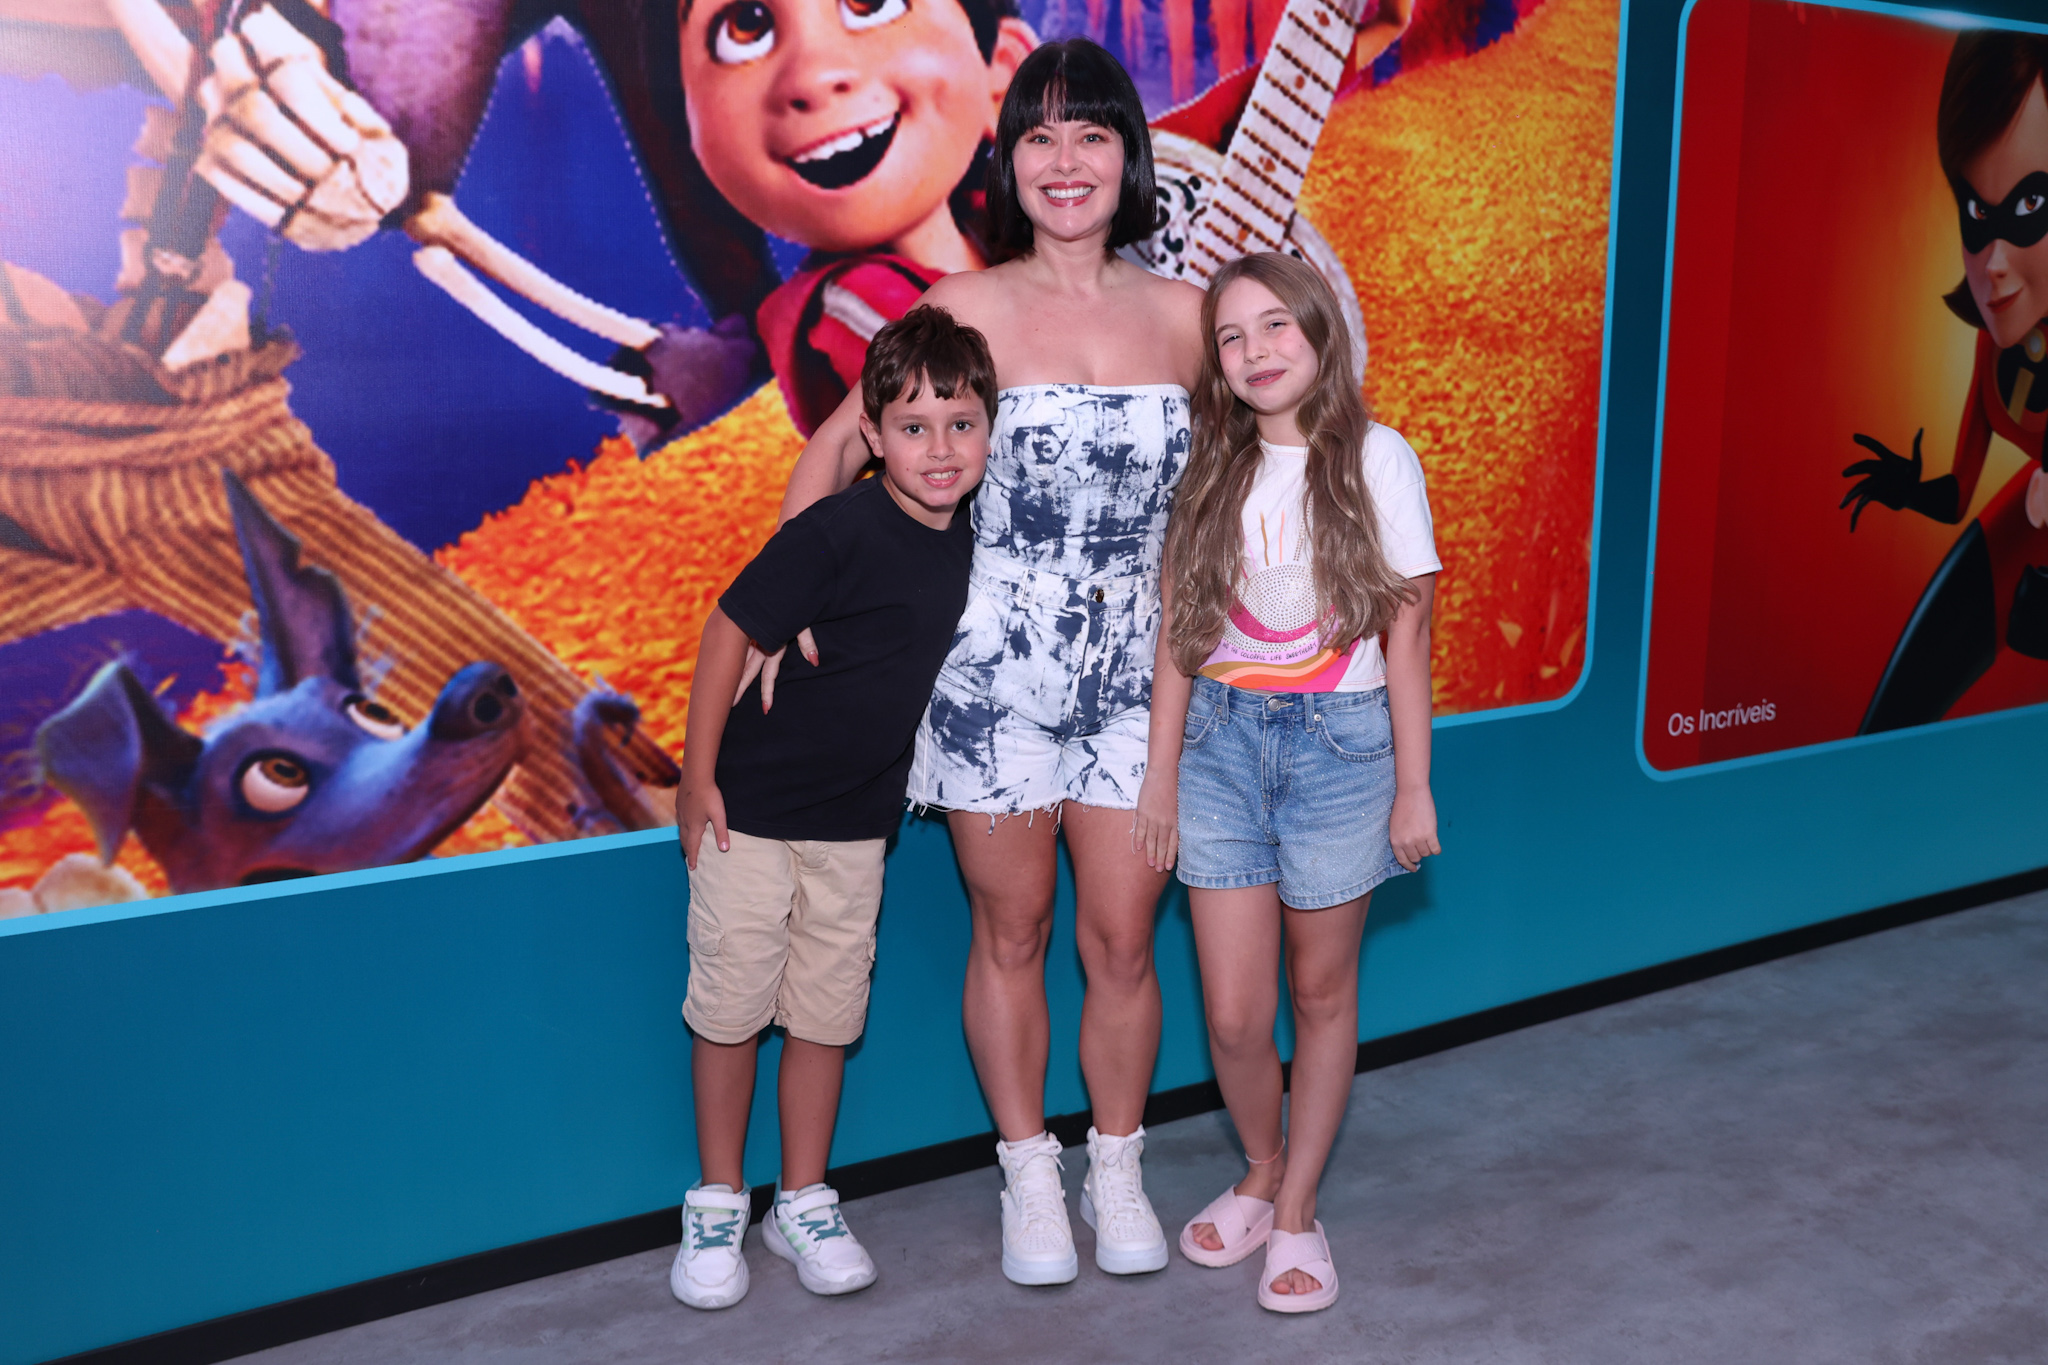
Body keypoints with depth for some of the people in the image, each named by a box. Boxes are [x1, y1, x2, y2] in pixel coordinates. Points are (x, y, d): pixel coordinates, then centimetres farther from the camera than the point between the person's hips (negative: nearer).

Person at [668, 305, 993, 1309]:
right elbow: (730, 630, -17)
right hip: (752, 808, -5)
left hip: (857, 821, 5)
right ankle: (717, 1206, 23)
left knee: (827, 1010, 12)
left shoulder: (968, 537, -2)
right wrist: (697, 775, -14)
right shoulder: (840, 530, -21)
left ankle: (804, 1206, 27)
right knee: (731, 1006, 5)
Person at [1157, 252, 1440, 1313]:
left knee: (1322, 992, 10)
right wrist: (1162, 765, 0)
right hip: (1222, 738, 2)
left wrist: (1413, 786, -4)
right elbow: (1178, 633, 5)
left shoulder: (1375, 458, -4)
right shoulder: (1208, 472, 4)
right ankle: (1261, 1175, 30)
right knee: (1233, 1015, 2)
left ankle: (1298, 1210, 27)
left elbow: (1406, 632, -3)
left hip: (1340, 741, -2)